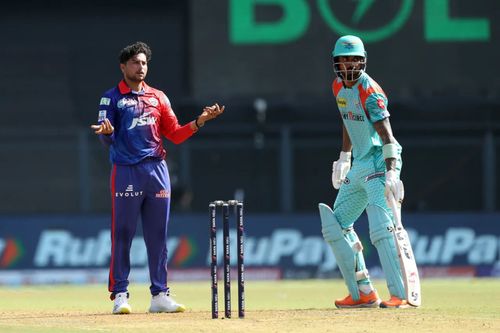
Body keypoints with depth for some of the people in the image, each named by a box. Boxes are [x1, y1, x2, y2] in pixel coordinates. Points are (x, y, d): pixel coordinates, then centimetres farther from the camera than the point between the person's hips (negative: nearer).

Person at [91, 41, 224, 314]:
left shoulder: (158, 97, 17)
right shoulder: (112, 98, 5)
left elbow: (175, 134, 14)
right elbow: (107, 139, -3)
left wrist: (200, 121, 0)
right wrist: (106, 132, -26)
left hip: (157, 169, 4)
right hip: (126, 171, -4)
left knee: (158, 235, 4)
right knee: (122, 235, -4)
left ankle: (159, 295, 7)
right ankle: (120, 295, -1)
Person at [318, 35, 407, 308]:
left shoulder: (370, 93, -17)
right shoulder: (339, 88, 9)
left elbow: (386, 135, -26)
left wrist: (391, 173, -37)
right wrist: (344, 157, 26)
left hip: (379, 163, -10)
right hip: (358, 167, 10)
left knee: (381, 228, -22)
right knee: (335, 224, 12)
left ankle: (400, 295, -27)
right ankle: (362, 293, 14)